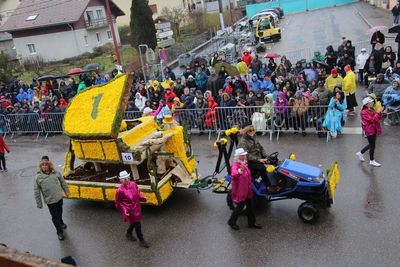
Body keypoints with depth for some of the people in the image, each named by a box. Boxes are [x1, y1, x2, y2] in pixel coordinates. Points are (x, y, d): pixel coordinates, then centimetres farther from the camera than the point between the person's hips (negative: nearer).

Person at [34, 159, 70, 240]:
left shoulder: (56, 173, -8)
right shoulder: (38, 177, -17)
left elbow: (63, 182, 6)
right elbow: (36, 192, -10)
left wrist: (67, 192, 12)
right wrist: (39, 204, -7)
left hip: (59, 198, 4)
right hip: (50, 201, -3)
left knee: (60, 213, 26)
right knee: (55, 217, 6)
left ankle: (61, 223, 55)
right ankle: (60, 232, 25)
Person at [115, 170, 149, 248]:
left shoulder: (133, 184, -6)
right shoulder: (120, 190, -23)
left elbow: (138, 193, 9)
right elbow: (118, 203, -12)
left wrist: (143, 198, -8)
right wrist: (124, 210, -21)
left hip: (137, 207, 7)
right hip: (130, 211, -7)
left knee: (134, 223, 26)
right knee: (137, 225, 2)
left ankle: (128, 234, 54)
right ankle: (142, 241, 20)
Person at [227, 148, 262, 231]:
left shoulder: (245, 163, 7)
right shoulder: (235, 165, -21)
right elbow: (234, 175, -44)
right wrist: (240, 170, -60)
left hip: (247, 190, 9)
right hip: (240, 191, -8)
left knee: (250, 206, 15)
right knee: (240, 207, 0)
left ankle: (252, 223, 29)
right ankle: (232, 222, 19)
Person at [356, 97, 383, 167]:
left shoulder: (371, 110, 9)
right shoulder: (364, 112, -19)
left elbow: (378, 118, 12)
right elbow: (372, 120, -26)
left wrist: (380, 112, -4)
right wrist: (377, 112, -23)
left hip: (373, 130, 9)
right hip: (369, 131, -9)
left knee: (371, 144, 18)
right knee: (372, 145, -1)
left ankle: (360, 153, 34)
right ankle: (372, 161, 12)